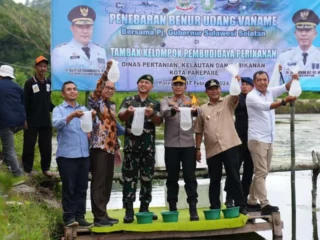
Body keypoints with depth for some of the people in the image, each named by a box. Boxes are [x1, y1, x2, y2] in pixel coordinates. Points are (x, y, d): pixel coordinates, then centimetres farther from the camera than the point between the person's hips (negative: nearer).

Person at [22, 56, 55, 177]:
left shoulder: (48, 83, 8)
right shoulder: (29, 83, -6)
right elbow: (25, 103, -8)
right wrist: (25, 119, -12)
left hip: (46, 121, 5)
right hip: (32, 122, -5)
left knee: (46, 146, 10)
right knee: (29, 146, 3)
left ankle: (46, 168, 21)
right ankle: (27, 169, 13)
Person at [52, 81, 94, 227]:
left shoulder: (83, 109, 15)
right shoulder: (58, 109, 2)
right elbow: (56, 124, -18)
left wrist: (93, 118, -15)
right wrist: (71, 116, -34)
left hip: (84, 155, 4)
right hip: (66, 155, -4)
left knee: (82, 188, 7)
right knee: (68, 188, -2)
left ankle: (79, 216, 13)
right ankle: (69, 217, 3)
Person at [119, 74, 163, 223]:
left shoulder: (155, 104, 11)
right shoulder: (128, 100, 9)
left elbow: (159, 122, 0)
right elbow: (121, 117, -3)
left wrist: (152, 114, -22)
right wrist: (127, 112, -26)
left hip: (148, 146, 2)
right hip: (131, 145, -1)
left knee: (147, 177, 5)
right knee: (129, 177, -4)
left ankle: (144, 209, 14)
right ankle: (129, 211, -2)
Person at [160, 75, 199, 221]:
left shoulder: (190, 101, 8)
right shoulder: (166, 101, 7)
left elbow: (197, 112, -14)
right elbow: (164, 112, -16)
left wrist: (194, 110, -39)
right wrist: (173, 109, -39)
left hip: (188, 145, 0)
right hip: (171, 145, 0)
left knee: (190, 177, -1)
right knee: (172, 178, 6)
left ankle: (193, 209, 0)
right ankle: (172, 209, 14)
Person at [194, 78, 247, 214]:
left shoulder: (228, 102, 7)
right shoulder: (203, 109, 13)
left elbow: (236, 95, -14)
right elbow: (198, 131, 15)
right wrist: (198, 149, 11)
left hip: (229, 146, -2)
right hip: (212, 150, 2)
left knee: (234, 177, 0)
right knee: (214, 180, 9)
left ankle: (240, 206, 8)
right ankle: (214, 208, 17)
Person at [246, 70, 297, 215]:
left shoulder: (270, 92, 9)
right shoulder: (251, 96, -13)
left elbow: (285, 87, 3)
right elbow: (266, 106, -29)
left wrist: (294, 80, -19)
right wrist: (284, 102, -42)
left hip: (269, 140, 8)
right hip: (257, 140, -8)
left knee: (262, 172, 11)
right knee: (261, 173, -11)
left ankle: (252, 202, 19)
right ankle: (265, 205, -15)